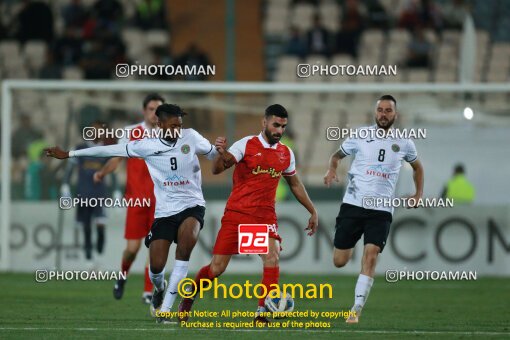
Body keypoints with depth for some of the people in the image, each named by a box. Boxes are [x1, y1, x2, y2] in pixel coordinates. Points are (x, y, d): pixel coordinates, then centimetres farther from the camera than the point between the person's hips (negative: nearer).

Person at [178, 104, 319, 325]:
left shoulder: (286, 154, 8)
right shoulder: (246, 145, -7)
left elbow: (295, 184, 23)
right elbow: (216, 169, -16)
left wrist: (312, 212, 24)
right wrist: (221, 154, -38)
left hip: (265, 216, 3)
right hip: (236, 213, -3)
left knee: (272, 259, -22)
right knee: (216, 269, -1)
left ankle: (262, 314, -16)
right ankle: (189, 298, 27)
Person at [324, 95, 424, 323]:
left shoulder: (404, 143, 7)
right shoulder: (360, 136, 3)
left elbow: (417, 166, 26)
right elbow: (338, 154, 17)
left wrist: (419, 193, 13)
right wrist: (332, 169, -4)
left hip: (381, 211, 0)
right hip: (353, 204, 0)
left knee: (370, 256, -19)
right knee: (339, 261, 2)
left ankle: (357, 309, -16)